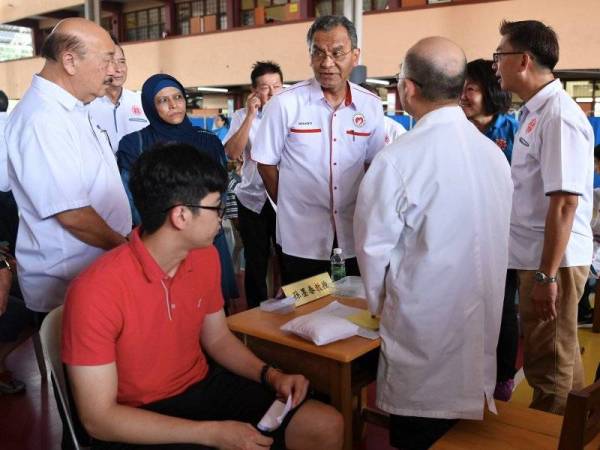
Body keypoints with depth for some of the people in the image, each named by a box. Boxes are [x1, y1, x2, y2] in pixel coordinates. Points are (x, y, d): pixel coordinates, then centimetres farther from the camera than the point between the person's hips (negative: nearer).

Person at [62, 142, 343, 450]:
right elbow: (98, 418, -21)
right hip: (135, 424, -6)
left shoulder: (205, 256, -4)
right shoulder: (96, 292, -25)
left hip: (203, 388, 6)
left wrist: (270, 375, -6)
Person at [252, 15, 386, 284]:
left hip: (353, 236, 3)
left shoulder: (371, 106, -1)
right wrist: (290, 208, 3)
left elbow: (373, 164, 10)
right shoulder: (284, 104, -11)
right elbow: (266, 164, -3)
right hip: (301, 238, -3)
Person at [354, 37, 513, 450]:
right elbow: (496, 242, 3)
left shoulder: (398, 161, -20)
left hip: (423, 327, -6)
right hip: (482, 322, 6)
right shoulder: (494, 153, -1)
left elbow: (375, 248, -12)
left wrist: (380, 304, 7)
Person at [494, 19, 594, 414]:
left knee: (549, 366, 6)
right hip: (537, 256, 9)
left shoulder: (558, 115, -18)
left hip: (554, 259, -9)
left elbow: (564, 202, -24)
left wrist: (547, 275, -23)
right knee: (560, 358, 21)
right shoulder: (535, 112, 11)